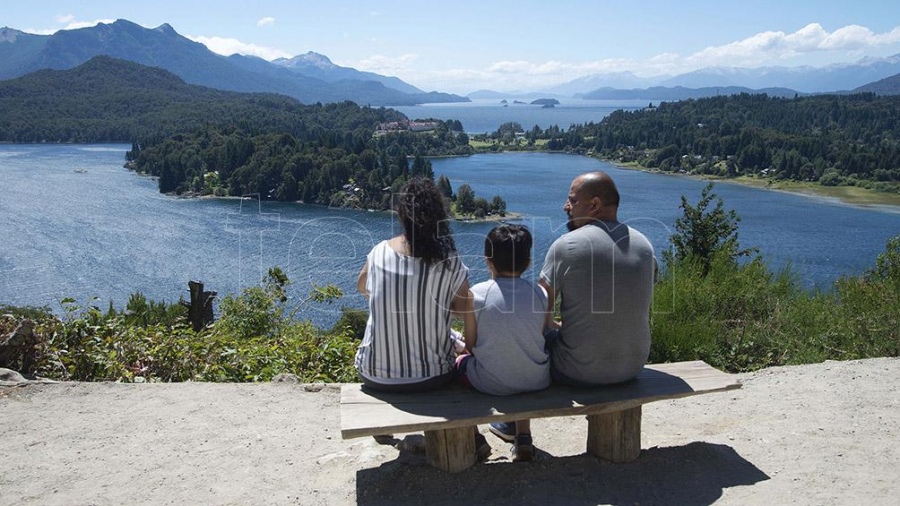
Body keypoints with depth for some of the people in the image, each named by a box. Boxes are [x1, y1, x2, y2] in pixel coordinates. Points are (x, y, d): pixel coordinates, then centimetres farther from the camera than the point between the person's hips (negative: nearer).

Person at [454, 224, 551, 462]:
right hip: (537, 381, 3)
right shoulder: (540, 293, -5)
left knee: (461, 361, 29)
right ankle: (523, 437, 38)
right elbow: (543, 338, 2)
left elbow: (470, 345, -5)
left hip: (491, 384, -2)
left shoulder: (477, 293, -11)